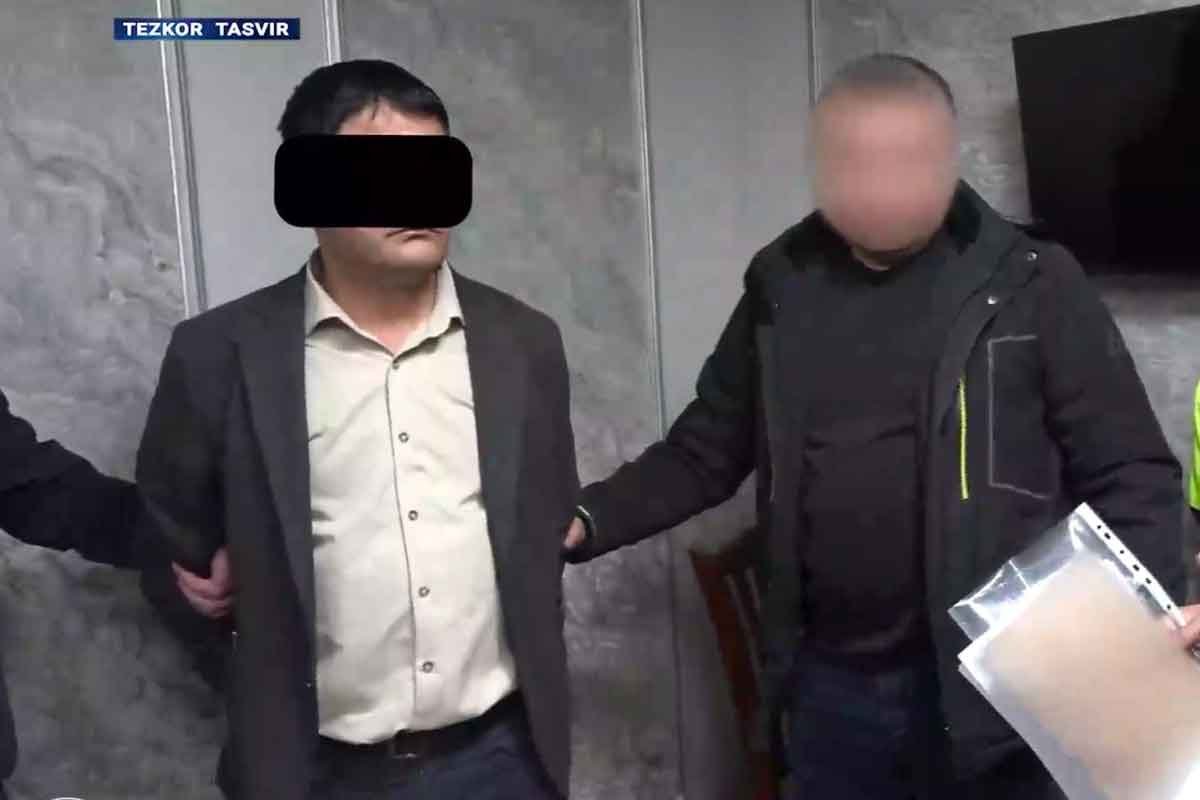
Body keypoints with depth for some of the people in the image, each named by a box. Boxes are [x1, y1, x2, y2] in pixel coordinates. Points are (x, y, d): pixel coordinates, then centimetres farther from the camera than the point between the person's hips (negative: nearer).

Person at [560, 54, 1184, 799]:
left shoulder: (1032, 284, -6)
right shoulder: (784, 287, 3)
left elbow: (1130, 473, -5)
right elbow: (708, 450, 9)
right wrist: (590, 520, -5)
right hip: (830, 686, 3)